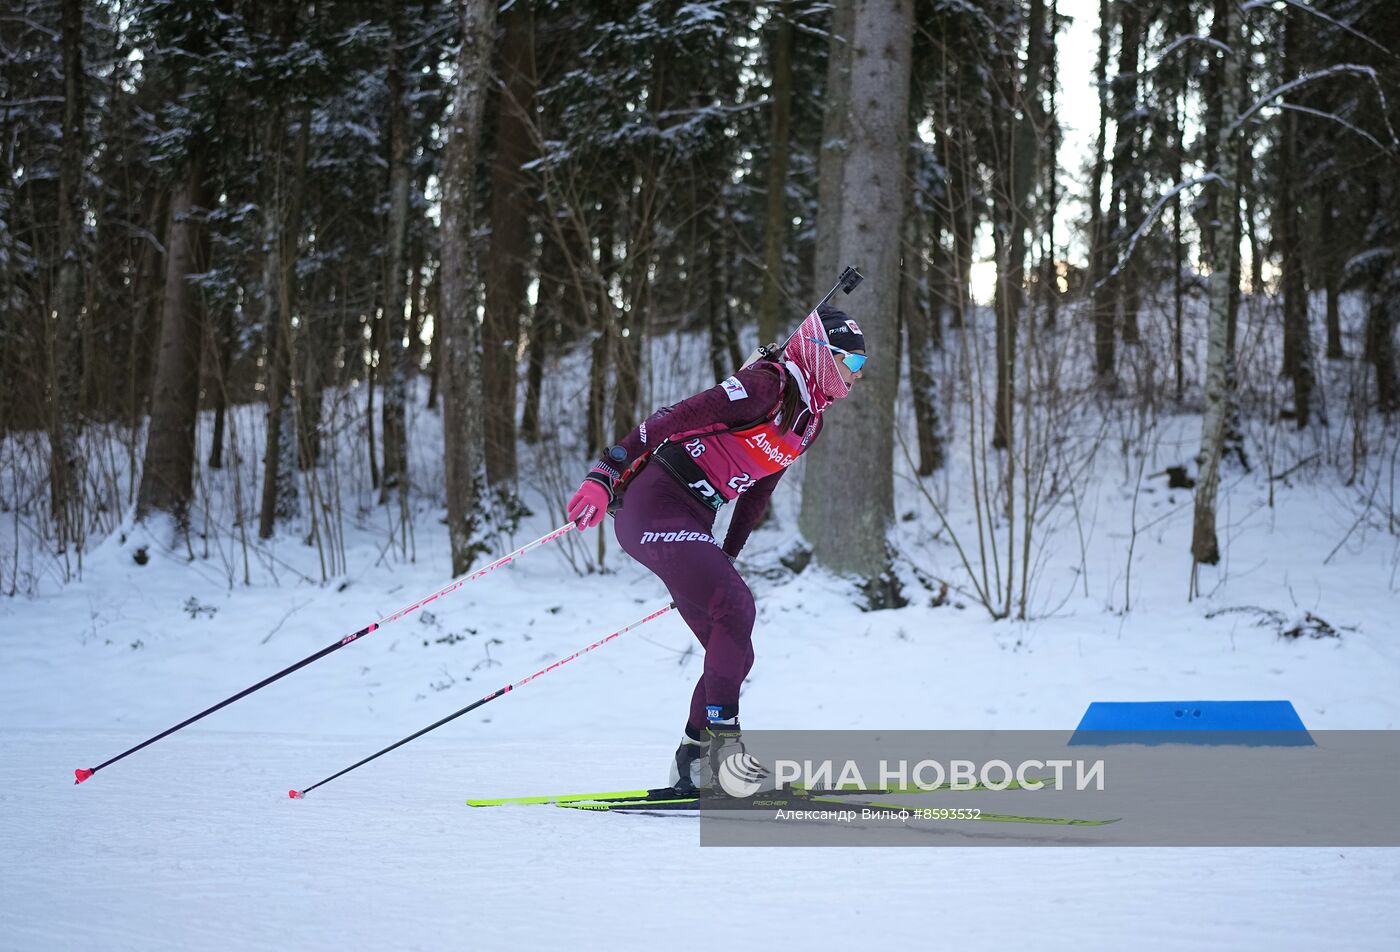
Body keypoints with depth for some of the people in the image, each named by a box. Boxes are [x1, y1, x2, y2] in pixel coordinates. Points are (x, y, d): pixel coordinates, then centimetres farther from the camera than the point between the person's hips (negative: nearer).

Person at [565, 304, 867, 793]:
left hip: (693, 523, 9)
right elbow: (673, 419, -22)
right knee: (736, 609, -21)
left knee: (731, 649, 3)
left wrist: (726, 560, 25)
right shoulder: (766, 386, -16)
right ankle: (722, 745, -21)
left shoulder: (809, 419, 12)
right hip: (655, 508, -9)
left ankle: (692, 765, 9)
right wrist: (606, 475, -28)